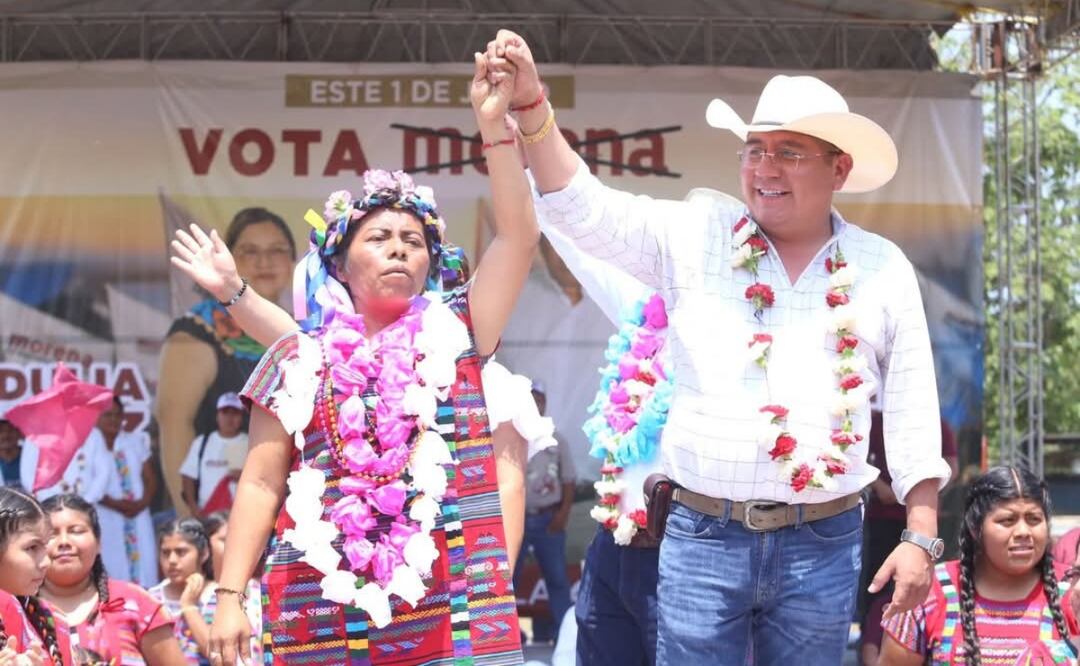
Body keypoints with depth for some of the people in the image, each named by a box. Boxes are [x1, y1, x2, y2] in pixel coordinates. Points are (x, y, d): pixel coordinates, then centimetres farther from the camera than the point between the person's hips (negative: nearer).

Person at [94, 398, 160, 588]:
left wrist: (142, 503, -7)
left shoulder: (136, 442, 11)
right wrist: (116, 504, -16)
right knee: (113, 570, -6)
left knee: (143, 568, -1)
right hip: (106, 518, -4)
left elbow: (150, 479, 11)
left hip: (138, 516, 4)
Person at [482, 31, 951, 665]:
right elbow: (586, 208, -5)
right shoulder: (696, 238, 4)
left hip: (824, 544, 0)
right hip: (704, 536, 0)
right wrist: (531, 102, -19)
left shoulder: (883, 269, 6)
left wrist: (921, 537, 0)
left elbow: (913, 413, 7)